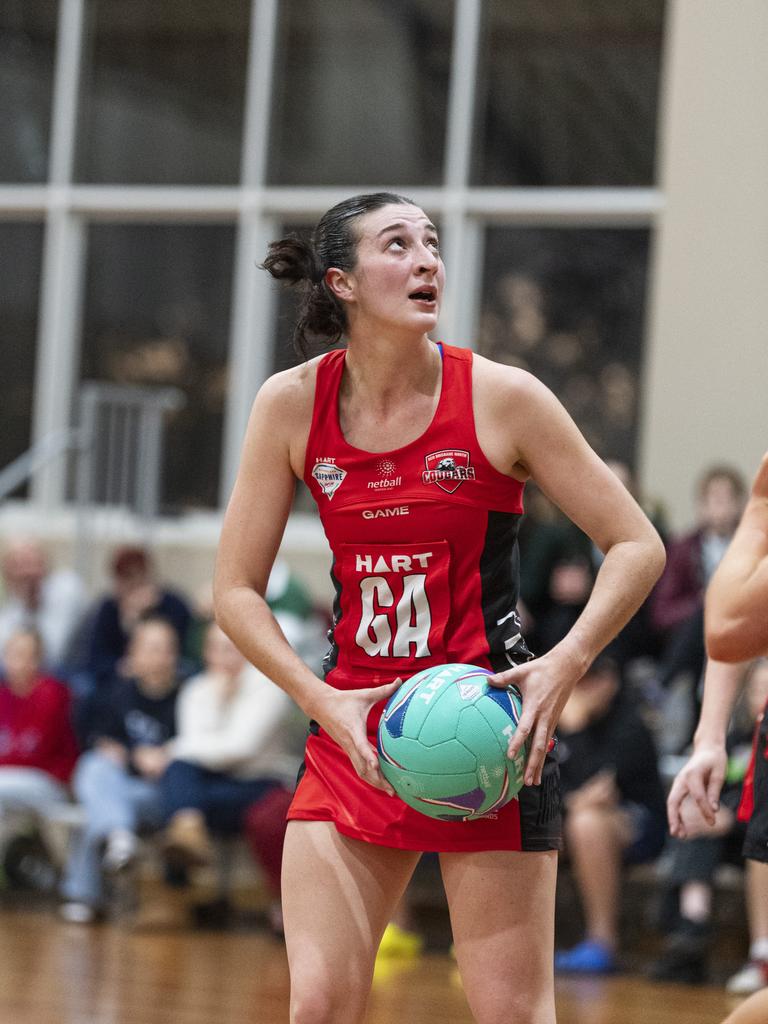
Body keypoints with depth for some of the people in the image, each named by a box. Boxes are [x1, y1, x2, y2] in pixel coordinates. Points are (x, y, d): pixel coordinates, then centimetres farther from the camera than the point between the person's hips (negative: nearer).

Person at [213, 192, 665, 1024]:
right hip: (352, 735, 2)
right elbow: (236, 590, 1)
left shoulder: (501, 399, -8)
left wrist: (564, 665, -18)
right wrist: (323, 700, -12)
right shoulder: (293, 404, -2)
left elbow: (637, 547, -4)